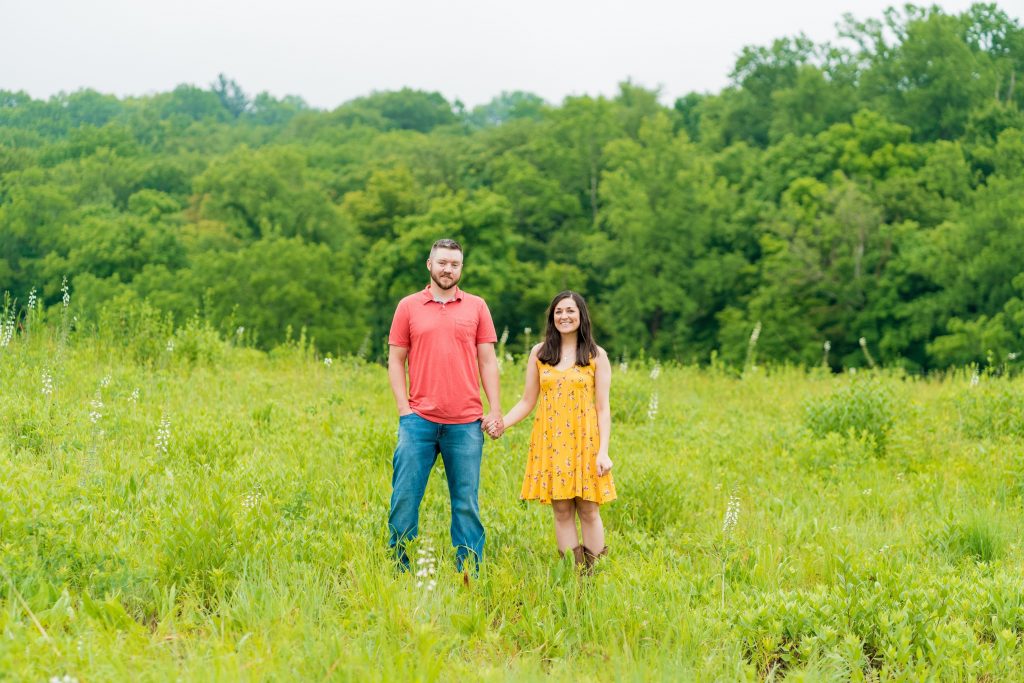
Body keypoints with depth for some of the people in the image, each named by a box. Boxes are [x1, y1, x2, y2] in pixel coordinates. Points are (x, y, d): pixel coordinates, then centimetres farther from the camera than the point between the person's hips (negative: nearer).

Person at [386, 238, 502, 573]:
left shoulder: (476, 307, 9)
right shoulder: (408, 306, 7)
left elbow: (487, 361, 8)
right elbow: (396, 360, 8)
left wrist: (495, 409, 0)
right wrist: (404, 409, -2)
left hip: (465, 423, 1)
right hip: (419, 420, 0)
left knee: (466, 502, 5)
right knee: (405, 496, -1)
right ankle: (398, 568, 9)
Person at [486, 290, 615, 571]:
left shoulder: (596, 356, 3)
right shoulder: (539, 353, 8)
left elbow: (602, 408, 1)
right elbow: (527, 401, 9)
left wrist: (603, 451, -8)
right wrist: (503, 423, -8)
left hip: (584, 442, -2)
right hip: (550, 442, 2)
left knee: (589, 511, -2)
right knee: (562, 511, 2)